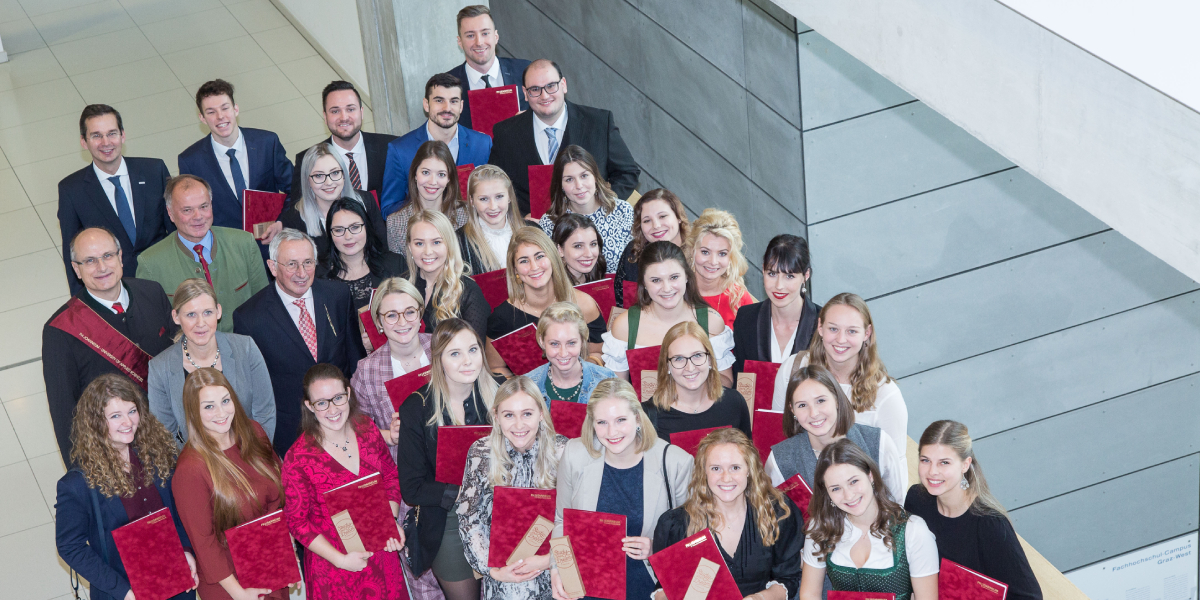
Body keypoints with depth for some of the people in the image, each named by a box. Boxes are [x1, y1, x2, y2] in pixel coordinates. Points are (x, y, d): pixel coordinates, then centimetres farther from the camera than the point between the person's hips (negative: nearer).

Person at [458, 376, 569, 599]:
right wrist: (492, 570, -12)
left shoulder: (562, 451, -10)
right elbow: (468, 520, -5)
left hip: (551, 577, 0)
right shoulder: (481, 453, -9)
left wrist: (548, 560, -16)